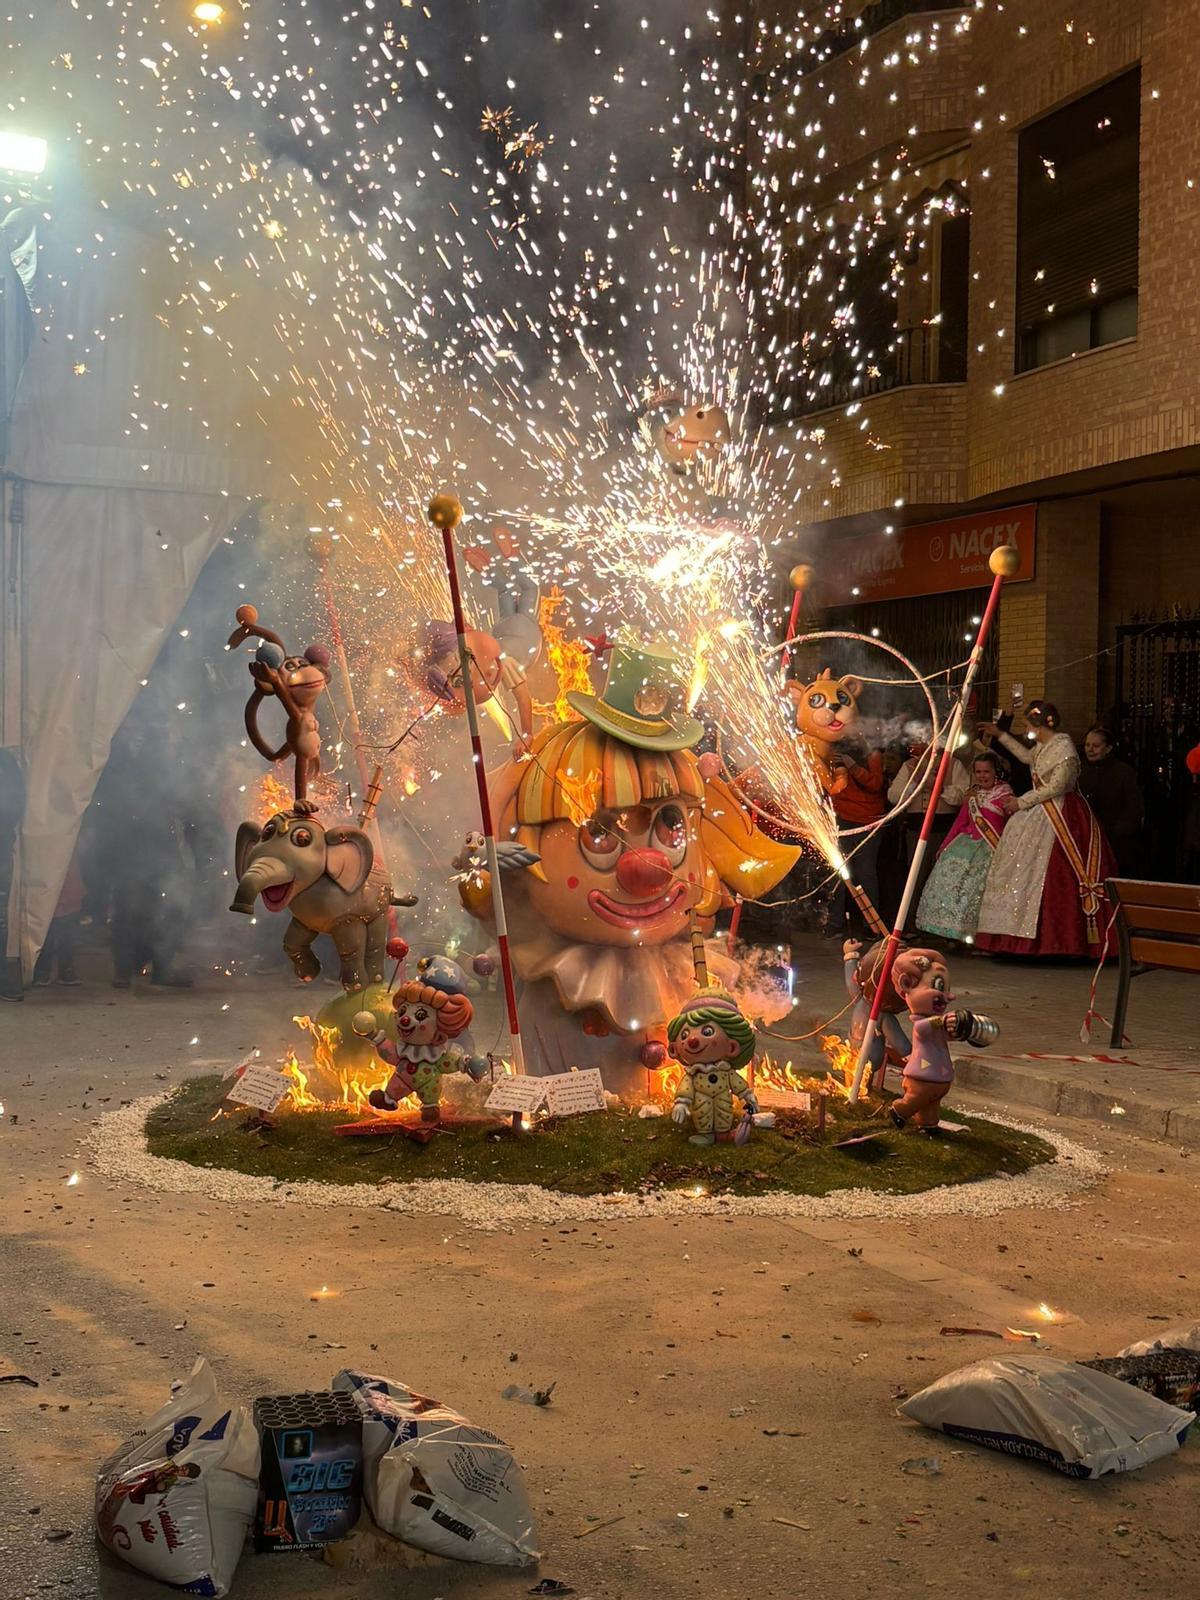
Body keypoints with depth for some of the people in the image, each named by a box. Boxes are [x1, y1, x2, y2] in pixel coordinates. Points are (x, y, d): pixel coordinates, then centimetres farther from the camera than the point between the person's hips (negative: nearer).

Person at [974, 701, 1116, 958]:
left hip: (1062, 818, -9)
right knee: (1030, 870, 7)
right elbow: (1027, 756, 33)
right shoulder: (1043, 746, 11)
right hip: (1043, 815, 9)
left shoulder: (1063, 748, -17)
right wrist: (1000, 735, 34)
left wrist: (1022, 802, -11)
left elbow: (1056, 787, -19)